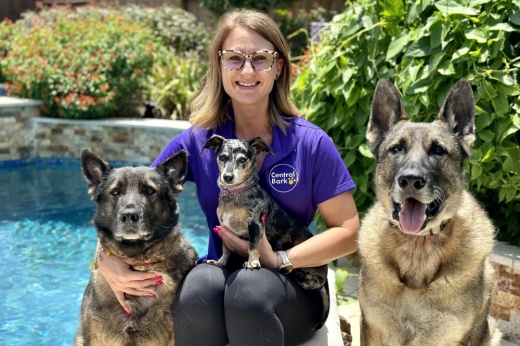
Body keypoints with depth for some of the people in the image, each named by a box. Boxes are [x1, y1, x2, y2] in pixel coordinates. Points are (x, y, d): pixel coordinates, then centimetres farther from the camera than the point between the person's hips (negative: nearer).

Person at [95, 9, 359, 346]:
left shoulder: (311, 143, -9)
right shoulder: (196, 142, -3)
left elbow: (348, 232, -5)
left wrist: (279, 260, -18)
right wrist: (108, 260, -22)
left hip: (294, 287, -1)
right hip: (220, 277, 1)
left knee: (249, 289, -36)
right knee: (197, 288, -34)